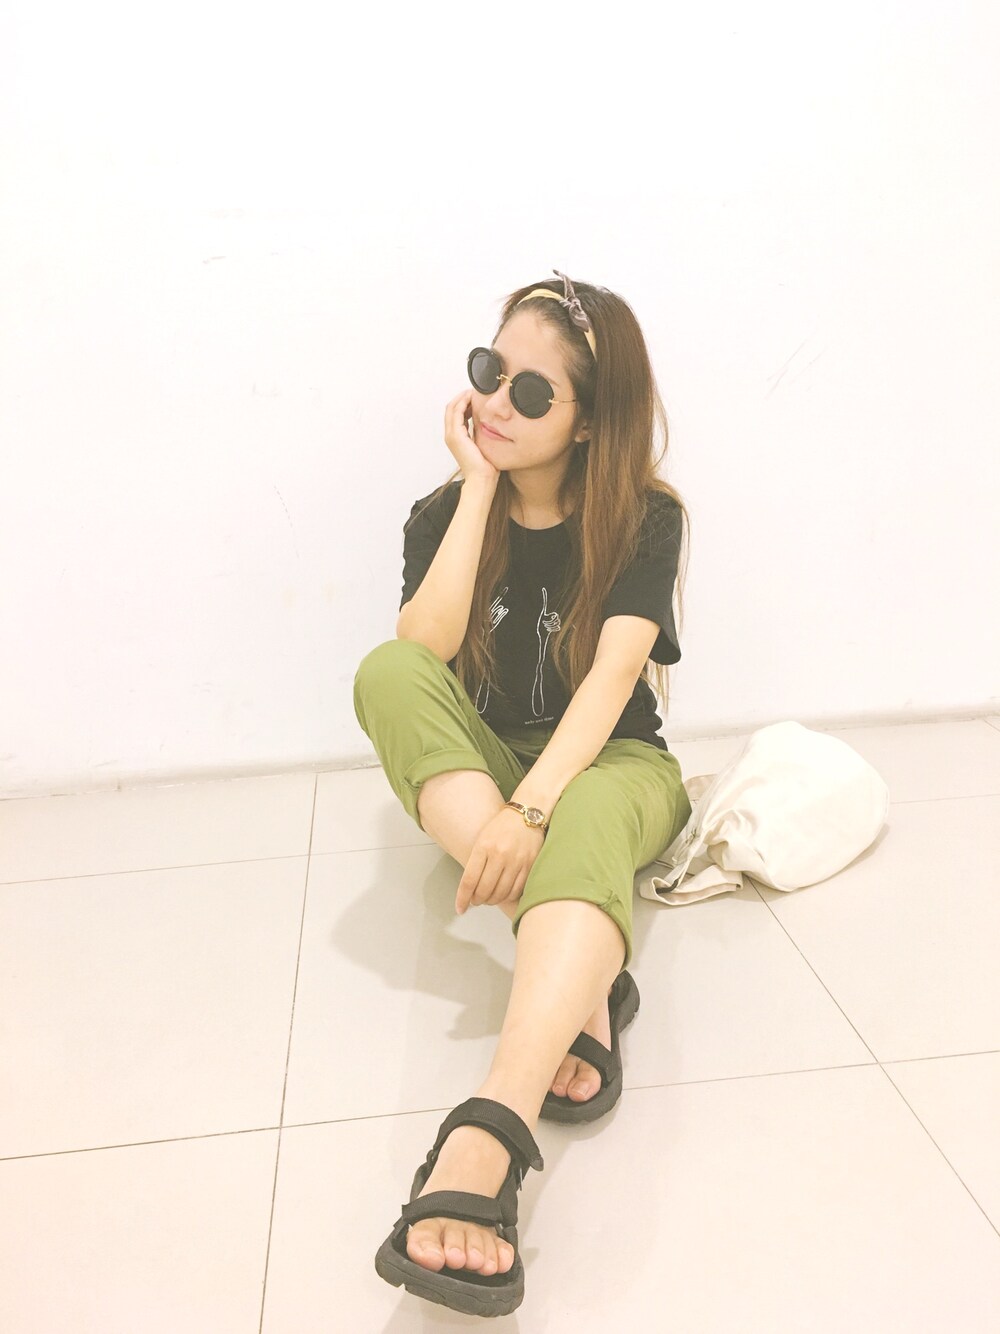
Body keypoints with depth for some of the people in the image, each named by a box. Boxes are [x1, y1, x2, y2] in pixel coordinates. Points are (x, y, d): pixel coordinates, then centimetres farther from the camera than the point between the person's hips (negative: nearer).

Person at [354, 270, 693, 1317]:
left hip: (609, 768, -2)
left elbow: (612, 676, -23)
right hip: (475, 776, 3)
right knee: (385, 672, -27)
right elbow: (422, 658, -19)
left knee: (587, 823, -39)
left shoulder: (642, 520, -7)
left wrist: (531, 807, -39)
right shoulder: (443, 514, 0)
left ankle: (485, 1143, -61)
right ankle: (584, 981, -39)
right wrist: (479, 488, -18)